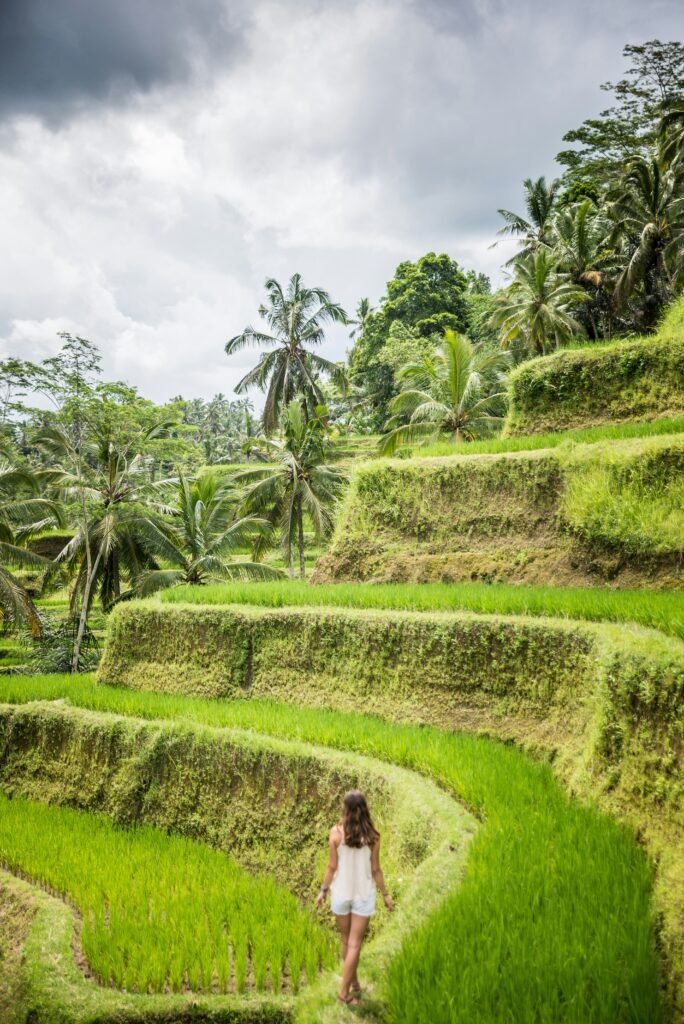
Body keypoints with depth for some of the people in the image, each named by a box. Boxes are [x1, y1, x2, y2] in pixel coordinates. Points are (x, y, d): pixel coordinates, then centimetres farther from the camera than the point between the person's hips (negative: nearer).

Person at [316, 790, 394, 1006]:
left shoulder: (336, 832, -14)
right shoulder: (372, 835, -12)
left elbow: (332, 867, -8)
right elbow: (375, 869, -6)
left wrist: (323, 891, 6)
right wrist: (385, 894, 7)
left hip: (341, 893, 1)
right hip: (363, 894, -1)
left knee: (346, 941, 19)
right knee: (355, 945, 7)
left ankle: (354, 983, 32)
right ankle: (344, 991, 8)